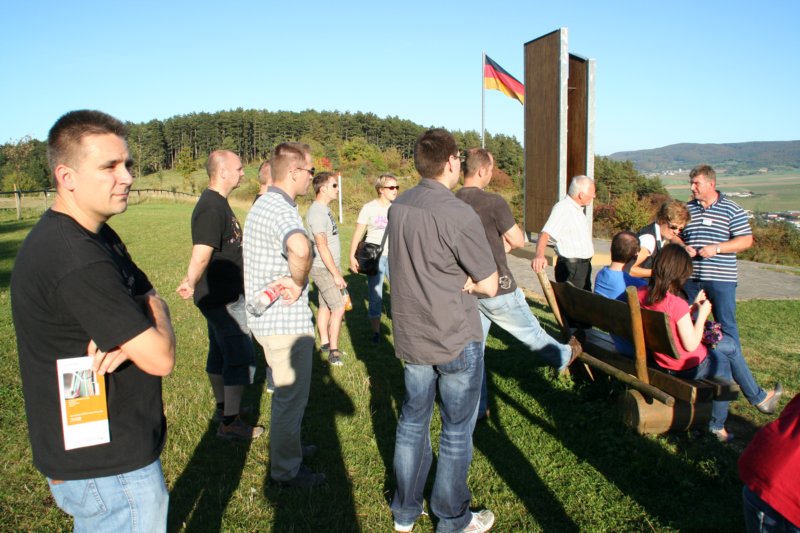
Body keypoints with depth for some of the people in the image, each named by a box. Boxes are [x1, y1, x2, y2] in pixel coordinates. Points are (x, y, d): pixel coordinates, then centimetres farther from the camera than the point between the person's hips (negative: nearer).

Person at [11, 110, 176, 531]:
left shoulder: (99, 237, 5)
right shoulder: (77, 261, -28)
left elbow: (148, 300, 5)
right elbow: (161, 358, -26)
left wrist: (128, 341, -16)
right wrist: (155, 310, -6)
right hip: (109, 466, -10)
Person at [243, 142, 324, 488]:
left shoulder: (262, 205, 11)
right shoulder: (282, 211, -23)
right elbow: (300, 248, -46)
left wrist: (290, 280, 4)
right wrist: (299, 283, -27)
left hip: (266, 315, 10)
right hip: (286, 320, -10)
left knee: (285, 391, 25)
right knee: (291, 395, 5)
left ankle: (287, 447, 42)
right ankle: (286, 470, 20)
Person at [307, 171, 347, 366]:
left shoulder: (324, 209, 12)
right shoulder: (317, 212, -20)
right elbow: (322, 247, -23)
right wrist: (336, 275, -21)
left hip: (327, 268, 9)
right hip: (324, 269, -9)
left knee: (325, 306, 15)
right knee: (338, 308, -7)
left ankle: (325, 343, 24)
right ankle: (333, 351, -1)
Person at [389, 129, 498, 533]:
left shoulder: (397, 208, 0)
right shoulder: (459, 215, -21)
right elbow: (489, 285, -16)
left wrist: (452, 276, 1)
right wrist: (465, 278, 0)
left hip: (411, 336, 6)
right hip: (457, 340, -6)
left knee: (412, 421, 19)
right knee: (457, 431, 11)